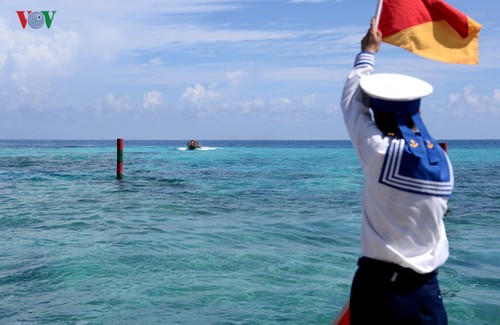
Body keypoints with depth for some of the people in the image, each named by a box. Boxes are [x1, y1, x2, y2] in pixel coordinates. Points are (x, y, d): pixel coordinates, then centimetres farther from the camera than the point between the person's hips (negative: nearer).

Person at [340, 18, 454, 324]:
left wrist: (368, 52, 18)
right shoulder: (443, 160, 0)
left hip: (379, 281, -4)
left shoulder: (379, 152, -12)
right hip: (427, 286, 4)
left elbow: (351, 99, 2)